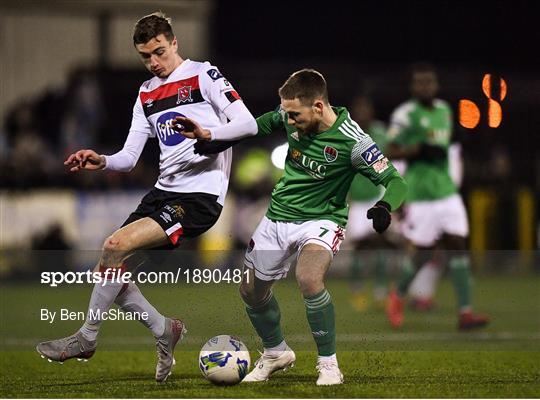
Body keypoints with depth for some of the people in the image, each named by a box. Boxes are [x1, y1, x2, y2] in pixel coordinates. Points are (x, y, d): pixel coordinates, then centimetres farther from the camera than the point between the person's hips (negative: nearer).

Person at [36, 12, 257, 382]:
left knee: (116, 245, -22)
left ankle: (86, 338, -9)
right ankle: (164, 330, 19)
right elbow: (129, 157, 14)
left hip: (201, 195, -8)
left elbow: (248, 123, -12)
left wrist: (206, 133, -30)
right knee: (113, 270, -3)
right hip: (164, 191, 8)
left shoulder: (203, 75, -3)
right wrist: (101, 161, -7)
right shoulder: (147, 94, 18)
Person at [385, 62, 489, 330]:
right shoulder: (406, 114, -10)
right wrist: (420, 150, -24)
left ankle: (465, 312, -7)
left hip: (446, 191, 6)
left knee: (458, 245, -4)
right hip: (420, 195, -6)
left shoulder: (444, 110, 14)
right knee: (423, 251, -1)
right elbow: (390, 152, -12)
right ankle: (398, 296, 26)